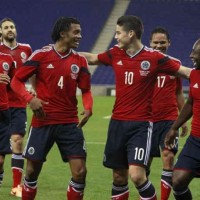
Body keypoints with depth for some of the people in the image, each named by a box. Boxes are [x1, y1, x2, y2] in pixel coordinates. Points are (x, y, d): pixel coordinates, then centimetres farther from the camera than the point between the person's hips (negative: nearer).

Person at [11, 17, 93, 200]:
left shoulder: (80, 61, 4)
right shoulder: (41, 55, -6)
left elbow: (86, 90, 10)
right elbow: (16, 81, -1)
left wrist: (88, 108, -10)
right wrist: (30, 99, -18)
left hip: (70, 123, 2)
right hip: (43, 121, -2)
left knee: (80, 172, -7)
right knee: (32, 171, 6)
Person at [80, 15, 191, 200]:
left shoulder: (154, 58, -10)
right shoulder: (115, 54, 4)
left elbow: (186, 72, -4)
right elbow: (92, 58, 21)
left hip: (141, 125, -5)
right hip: (118, 122, 5)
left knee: (136, 175, -18)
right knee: (119, 177, 10)